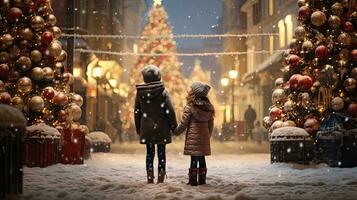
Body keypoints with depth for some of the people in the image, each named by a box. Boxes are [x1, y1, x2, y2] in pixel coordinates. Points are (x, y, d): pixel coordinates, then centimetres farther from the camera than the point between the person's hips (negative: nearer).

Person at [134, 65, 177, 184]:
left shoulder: (140, 93, -1)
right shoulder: (163, 92, -10)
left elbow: (137, 112, 6)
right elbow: (169, 111, -11)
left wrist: (138, 129, 15)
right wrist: (174, 126, 0)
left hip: (146, 129, 2)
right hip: (161, 128, -2)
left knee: (150, 153, 11)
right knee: (161, 153, 6)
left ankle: (150, 178, 10)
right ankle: (161, 178, 7)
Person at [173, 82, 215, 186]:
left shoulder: (189, 107, -10)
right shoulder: (209, 108, 6)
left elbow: (183, 124, -5)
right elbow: (211, 125, 12)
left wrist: (175, 132, 10)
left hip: (193, 137, -5)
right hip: (204, 138, 5)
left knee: (194, 159, -2)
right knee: (202, 158, 11)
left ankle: (193, 180, 0)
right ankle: (202, 179, 16)